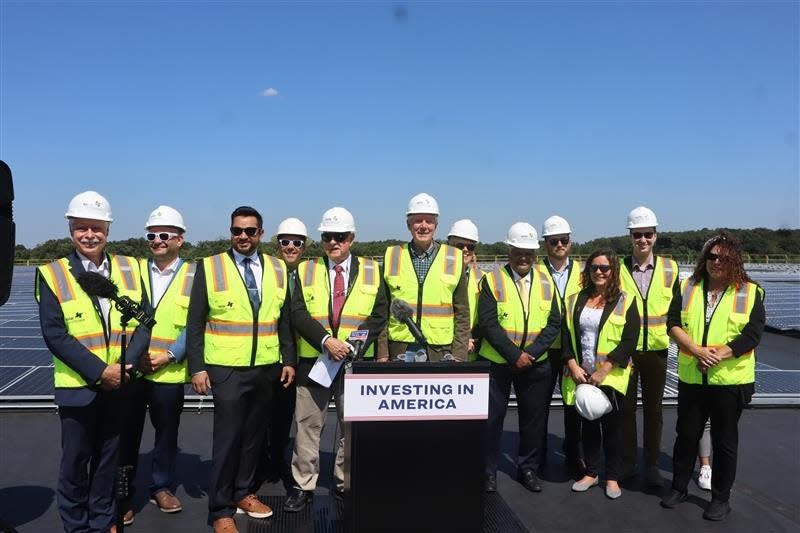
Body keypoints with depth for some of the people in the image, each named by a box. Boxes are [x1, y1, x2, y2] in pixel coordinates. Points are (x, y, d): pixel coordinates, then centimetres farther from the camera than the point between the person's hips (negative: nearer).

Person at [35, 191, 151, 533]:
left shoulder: (129, 268, 2)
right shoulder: (52, 274, -6)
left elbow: (144, 321, 1)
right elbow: (54, 334, -12)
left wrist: (128, 363, -14)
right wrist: (99, 371, -18)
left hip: (120, 384, 3)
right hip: (77, 386, -2)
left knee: (109, 457, 16)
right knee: (75, 461, 10)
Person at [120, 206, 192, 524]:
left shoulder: (194, 276, -1)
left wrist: (167, 356, -13)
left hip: (169, 373, -1)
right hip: (130, 369, 1)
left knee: (167, 433, 12)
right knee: (127, 434, 7)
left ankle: (161, 487, 30)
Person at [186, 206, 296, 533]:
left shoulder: (278, 269, 6)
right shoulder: (209, 267, -4)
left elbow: (284, 320, 11)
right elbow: (195, 323, -4)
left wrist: (289, 360, 6)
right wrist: (197, 367, -9)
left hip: (266, 369, 4)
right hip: (227, 370, -3)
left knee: (253, 435, 13)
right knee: (227, 439, 0)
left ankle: (243, 492, 31)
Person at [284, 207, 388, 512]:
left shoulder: (370, 271, 7)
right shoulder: (306, 270, 7)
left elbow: (379, 315, 0)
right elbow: (297, 313, -4)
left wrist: (353, 345, -13)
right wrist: (326, 341, -17)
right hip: (313, 360, 0)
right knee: (308, 425, 4)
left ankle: (346, 484, 22)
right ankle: (303, 486, 15)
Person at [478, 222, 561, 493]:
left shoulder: (546, 281, 5)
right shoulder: (492, 281, -5)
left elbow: (554, 323, 0)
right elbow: (488, 323, -12)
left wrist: (531, 353, -12)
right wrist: (515, 355, -16)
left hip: (536, 364, 3)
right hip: (497, 362, -3)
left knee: (534, 418, 11)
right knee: (491, 417, 3)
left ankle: (528, 468, 29)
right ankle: (488, 470, 19)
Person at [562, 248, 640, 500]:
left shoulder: (625, 302, -4)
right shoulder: (575, 301, 8)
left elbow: (629, 341, -11)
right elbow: (567, 335, 6)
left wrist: (603, 371, -16)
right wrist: (573, 366, -8)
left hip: (611, 377, -3)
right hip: (582, 375, 3)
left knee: (612, 426, 5)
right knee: (588, 424, 12)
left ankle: (612, 477, 19)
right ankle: (591, 472, 25)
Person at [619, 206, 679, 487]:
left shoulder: (669, 268, 2)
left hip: (657, 350, 1)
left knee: (653, 409, 9)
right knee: (626, 407, 7)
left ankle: (651, 464, 21)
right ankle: (627, 462, 20)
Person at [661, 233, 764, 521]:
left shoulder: (751, 292, -1)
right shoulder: (688, 287, 6)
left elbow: (752, 335, -9)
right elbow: (673, 324, -3)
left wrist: (717, 355, -19)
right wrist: (698, 351, -17)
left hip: (730, 379, -2)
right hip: (691, 378, 2)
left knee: (725, 441, 9)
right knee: (686, 434, 13)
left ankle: (721, 498, 24)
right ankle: (678, 487, 30)